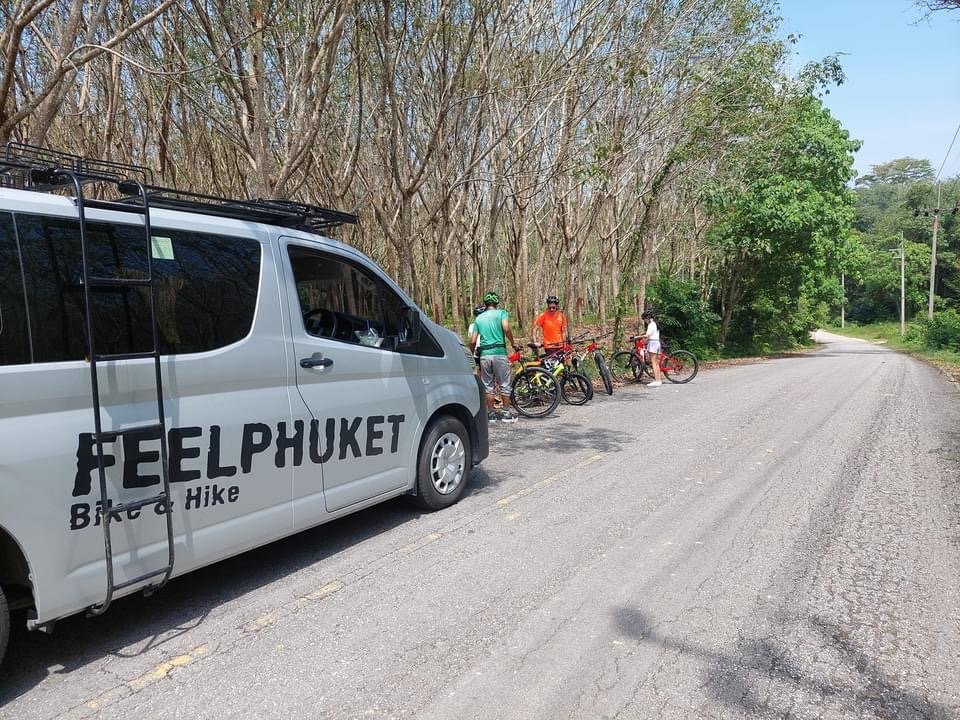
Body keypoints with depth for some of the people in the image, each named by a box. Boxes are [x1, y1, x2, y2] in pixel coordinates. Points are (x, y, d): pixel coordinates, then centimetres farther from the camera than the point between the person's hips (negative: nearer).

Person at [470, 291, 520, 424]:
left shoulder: (479, 318, 14)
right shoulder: (501, 313, 4)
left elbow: (473, 341, 9)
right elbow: (506, 328, -16)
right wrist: (513, 343, -3)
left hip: (484, 354, 3)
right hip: (499, 352, -3)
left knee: (488, 385, 11)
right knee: (504, 384, 6)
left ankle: (491, 413, 14)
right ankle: (506, 413, 8)